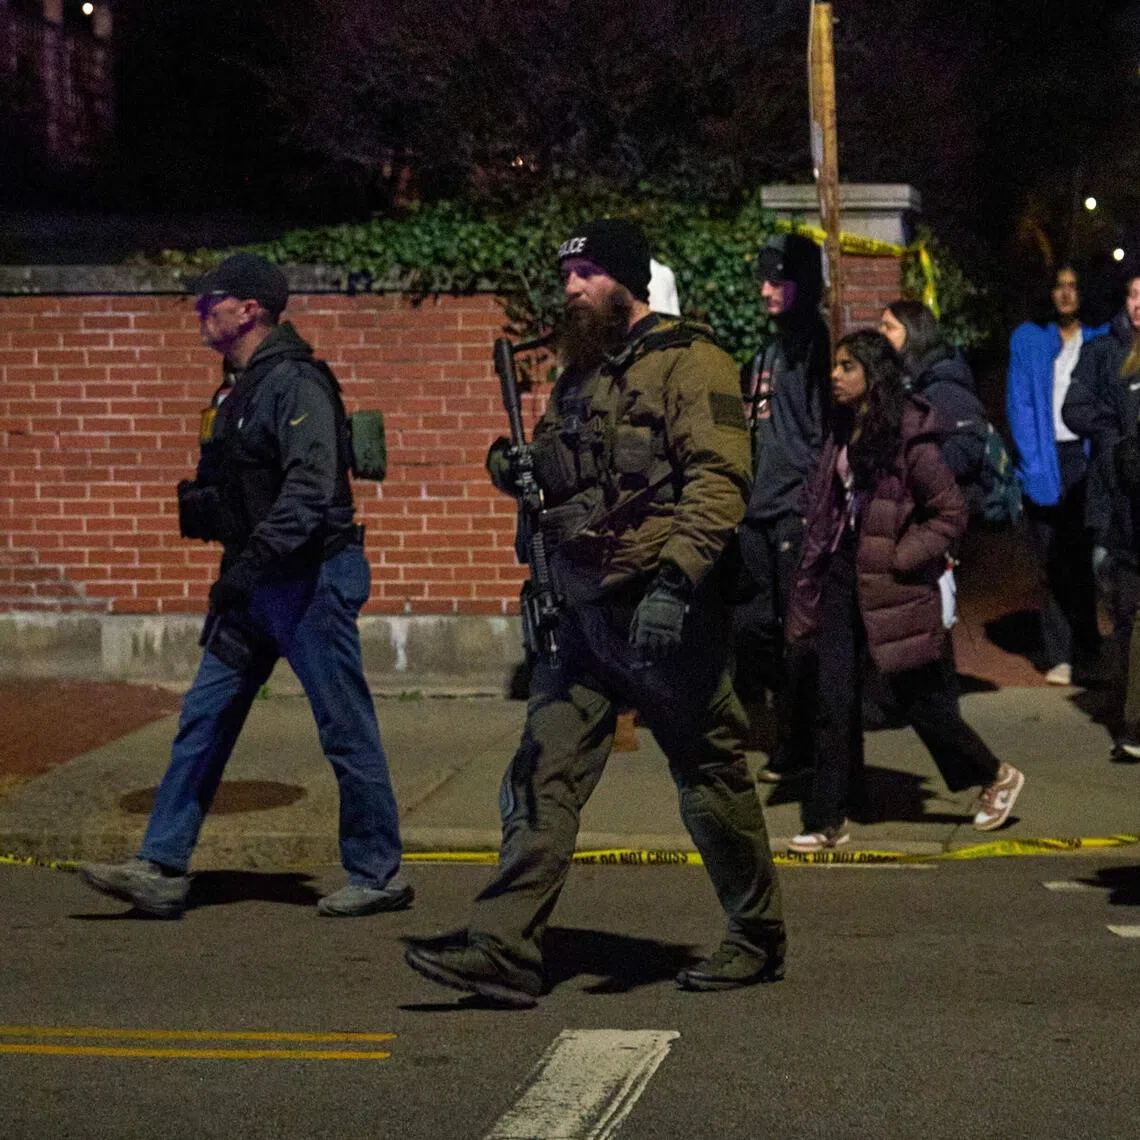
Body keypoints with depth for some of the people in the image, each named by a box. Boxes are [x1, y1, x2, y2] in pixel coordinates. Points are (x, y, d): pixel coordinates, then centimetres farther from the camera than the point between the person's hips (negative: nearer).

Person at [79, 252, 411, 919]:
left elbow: (310, 489, -25)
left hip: (311, 577, -10)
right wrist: (198, 506, 8)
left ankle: (379, 875, 10)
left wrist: (252, 562, -28)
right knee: (204, 718, 6)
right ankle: (163, 870, 7)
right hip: (258, 585, 10)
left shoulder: (296, 383, -15)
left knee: (347, 730, -1)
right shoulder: (241, 389, 15)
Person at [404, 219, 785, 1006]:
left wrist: (675, 577, -28)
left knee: (712, 779, 4)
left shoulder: (687, 362, -8)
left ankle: (759, 940, 20)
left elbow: (719, 478, -18)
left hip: (664, 612, -8)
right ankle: (504, 950, -3)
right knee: (544, 777, -1)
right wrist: (520, 472, 5)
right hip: (585, 610, 8)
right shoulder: (581, 374, 19)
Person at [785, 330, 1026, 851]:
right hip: (841, 579, 6)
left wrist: (901, 558, -15)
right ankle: (827, 820, 6)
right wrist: (810, 587, 12)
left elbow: (951, 512, -12)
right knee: (835, 700, 2)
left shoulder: (907, 439, -14)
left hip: (889, 588, -6)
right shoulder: (843, 433, 8)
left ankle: (996, 775, 27)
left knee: (916, 696, 5)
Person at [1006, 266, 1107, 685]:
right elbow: (1019, 406, 3)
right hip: (1047, 460, 0)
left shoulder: (1102, 339, 7)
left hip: (1089, 458, 0)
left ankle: (1086, 647, 8)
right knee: (1054, 566, -2)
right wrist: (1035, 468, -7)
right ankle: (1060, 655, -1)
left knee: (1088, 558, 0)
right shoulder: (1028, 339, 7)